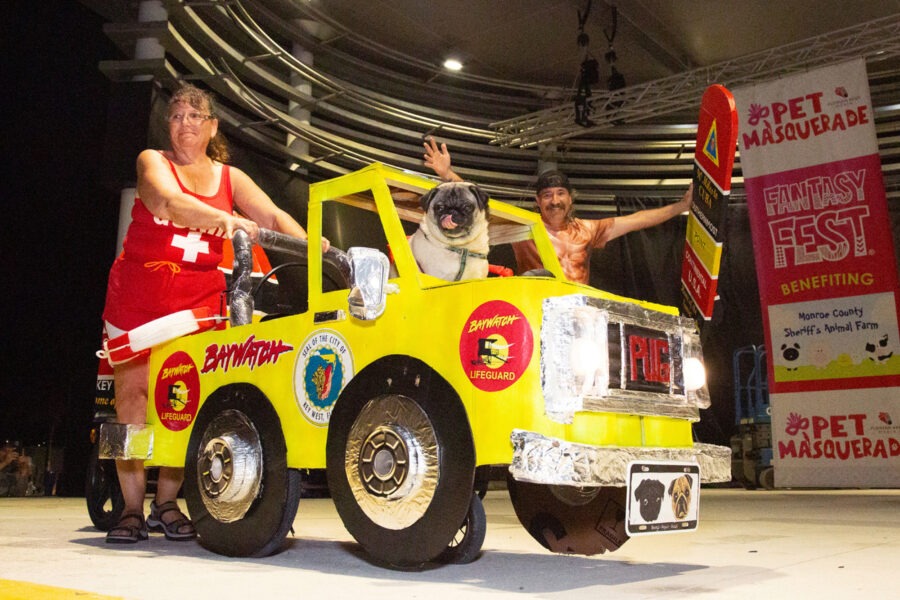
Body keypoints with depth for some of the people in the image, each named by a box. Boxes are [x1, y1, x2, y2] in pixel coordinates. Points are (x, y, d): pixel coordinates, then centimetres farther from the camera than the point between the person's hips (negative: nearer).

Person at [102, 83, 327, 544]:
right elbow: (172, 202, -18)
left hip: (199, 299, 2)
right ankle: (132, 509, 3)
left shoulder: (230, 177, 12)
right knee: (132, 392, -3)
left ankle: (167, 504, 7)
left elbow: (272, 215, -1)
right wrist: (225, 220, -37)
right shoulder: (152, 161, 3)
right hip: (138, 294, -1)